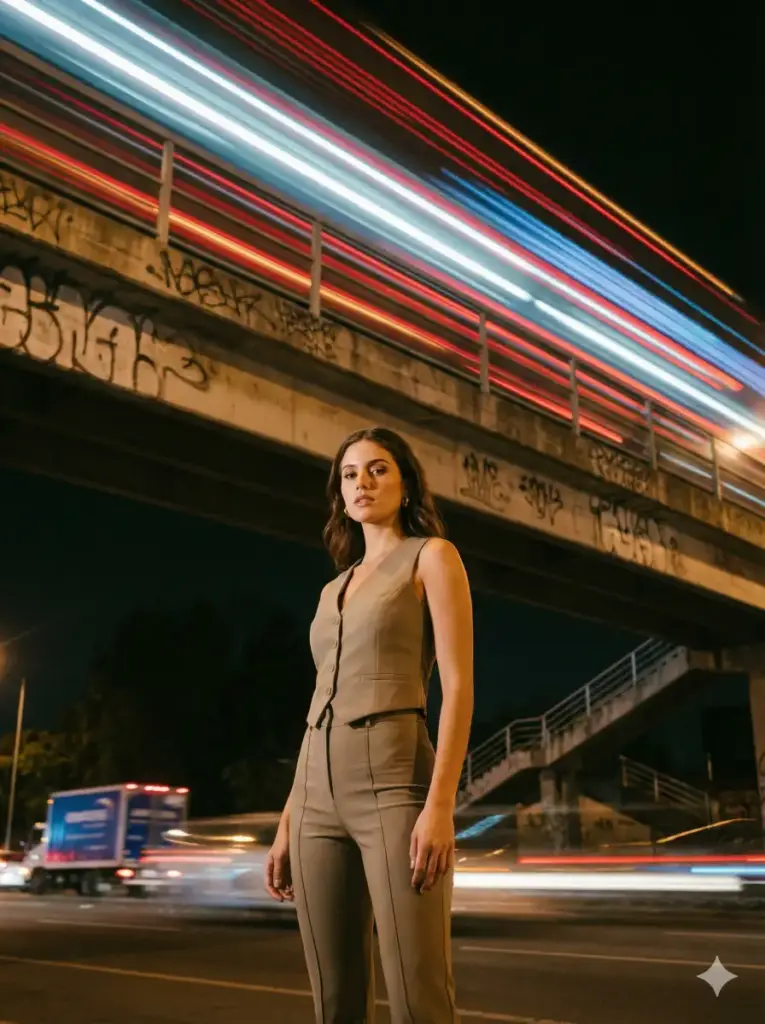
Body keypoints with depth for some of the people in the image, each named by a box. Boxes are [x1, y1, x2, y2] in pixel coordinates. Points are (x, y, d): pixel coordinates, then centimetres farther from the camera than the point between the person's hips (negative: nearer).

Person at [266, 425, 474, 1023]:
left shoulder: (433, 556, 2)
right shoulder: (335, 589, 21)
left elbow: (459, 685, -8)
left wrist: (441, 804, -19)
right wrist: (289, 821, 14)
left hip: (394, 784, -6)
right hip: (322, 794, 7)